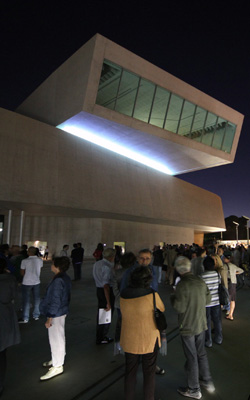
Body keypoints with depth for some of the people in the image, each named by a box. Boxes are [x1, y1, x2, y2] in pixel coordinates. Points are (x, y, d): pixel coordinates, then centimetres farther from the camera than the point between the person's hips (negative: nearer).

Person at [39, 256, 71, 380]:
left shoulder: (58, 281, -29)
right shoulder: (65, 278, 1)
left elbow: (55, 302, -26)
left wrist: (49, 319, -18)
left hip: (56, 314, -9)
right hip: (62, 311, 9)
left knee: (56, 338, 6)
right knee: (58, 337, 24)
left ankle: (57, 366, 21)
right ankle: (57, 358, 42)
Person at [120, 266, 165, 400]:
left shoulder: (123, 295, -11)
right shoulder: (152, 295, -22)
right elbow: (161, 309, -3)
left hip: (129, 340, 3)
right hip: (149, 340, -3)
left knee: (130, 370, 23)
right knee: (149, 371, 19)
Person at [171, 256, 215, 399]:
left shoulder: (182, 284, -26)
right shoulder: (200, 281, -5)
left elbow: (180, 308, -24)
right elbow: (208, 299, 6)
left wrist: (173, 297, -7)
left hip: (188, 327, -6)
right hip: (201, 324, 6)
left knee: (192, 357, 10)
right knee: (201, 353, 24)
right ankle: (207, 381, 40)